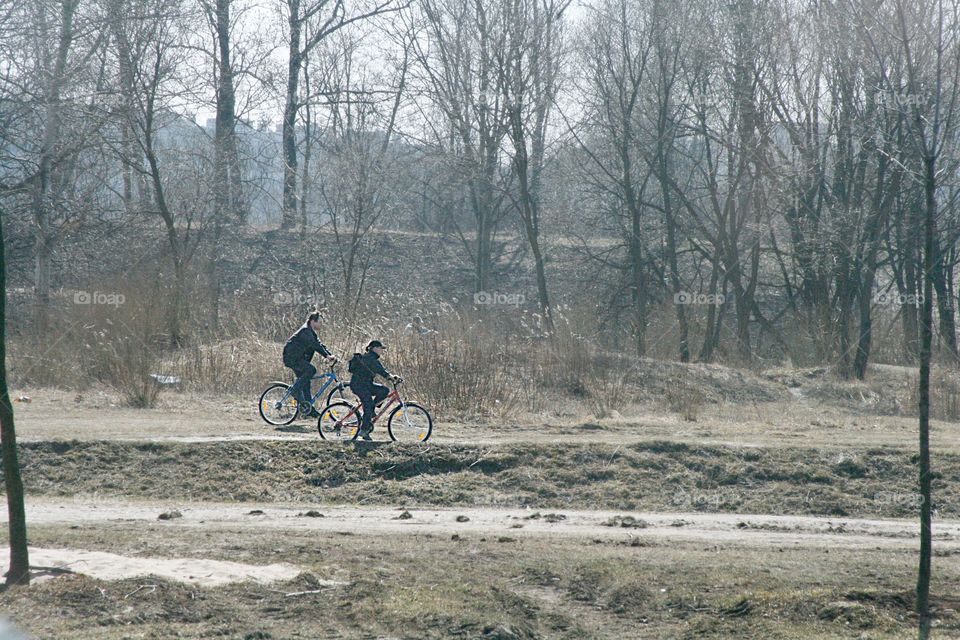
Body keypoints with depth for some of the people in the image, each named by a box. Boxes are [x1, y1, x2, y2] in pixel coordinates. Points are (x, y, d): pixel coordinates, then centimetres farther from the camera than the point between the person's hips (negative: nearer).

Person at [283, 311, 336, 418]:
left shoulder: (311, 333, 15)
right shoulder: (305, 331, -18)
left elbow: (319, 344, 13)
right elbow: (314, 345, -28)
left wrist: (330, 355, 0)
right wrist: (326, 355, -33)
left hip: (297, 358, 10)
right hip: (291, 358, -10)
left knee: (305, 382, 6)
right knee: (311, 370, -27)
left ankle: (309, 409, 8)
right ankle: (296, 389, -18)